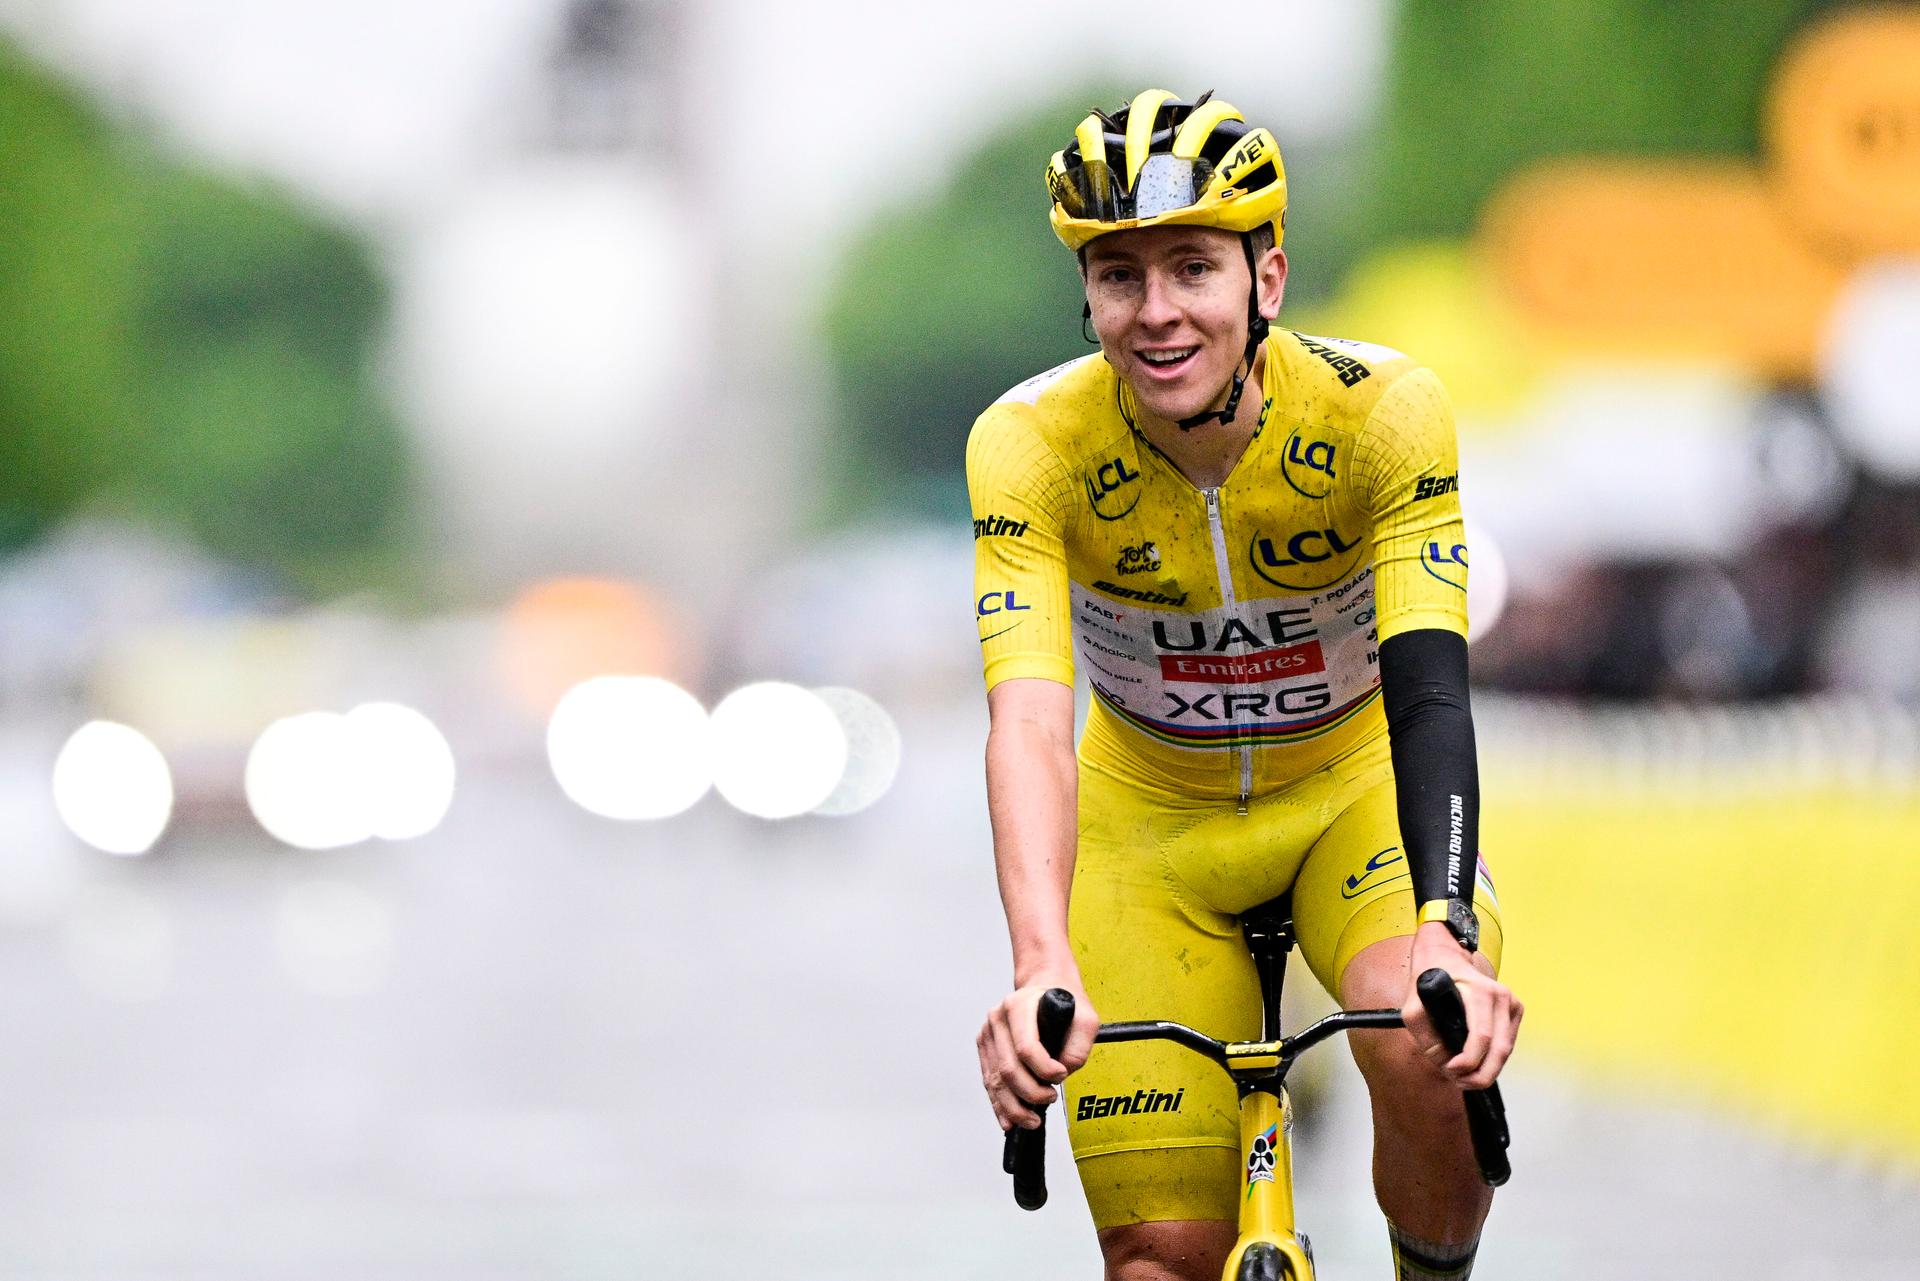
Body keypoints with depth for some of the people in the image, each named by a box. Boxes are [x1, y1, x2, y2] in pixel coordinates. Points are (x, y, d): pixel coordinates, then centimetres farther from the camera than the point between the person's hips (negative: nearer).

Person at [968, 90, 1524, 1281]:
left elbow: (1429, 689, -34)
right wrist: (1042, 967, -53)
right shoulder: (1031, 443, -25)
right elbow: (1028, 717, -36)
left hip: (1355, 786, -1)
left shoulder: (1382, 410, -26)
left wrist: (1448, 934, -51)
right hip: (1153, 818, 1)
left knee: (1430, 1054, -31)